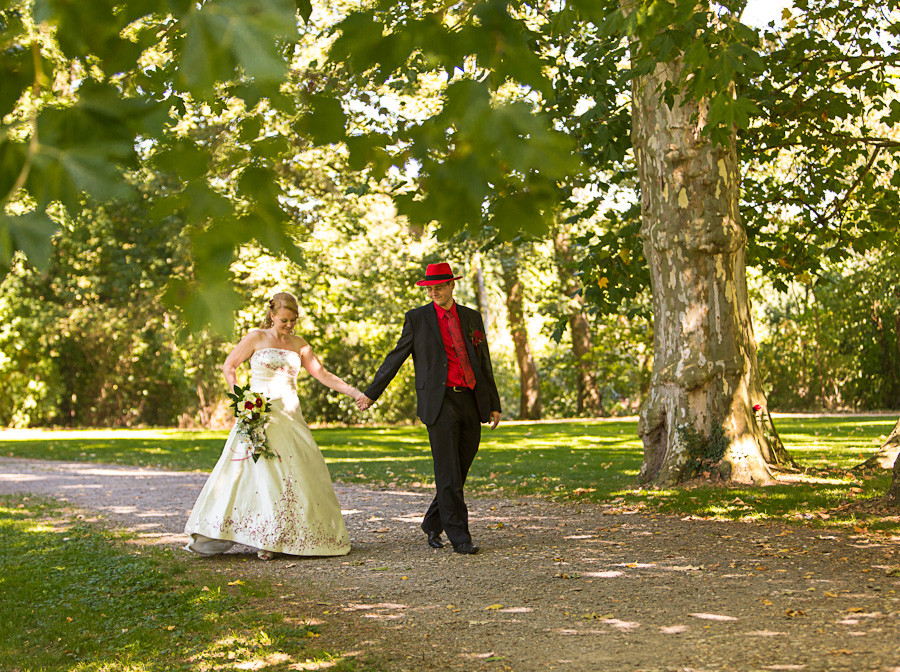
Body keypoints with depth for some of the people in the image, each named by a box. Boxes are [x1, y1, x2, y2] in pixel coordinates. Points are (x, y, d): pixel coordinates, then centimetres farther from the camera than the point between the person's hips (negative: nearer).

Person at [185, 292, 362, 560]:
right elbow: (229, 366, 4)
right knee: (258, 470, -12)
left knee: (300, 473, -3)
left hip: (290, 416, 4)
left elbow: (323, 374, 11)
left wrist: (354, 392, 2)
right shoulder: (257, 338, 1)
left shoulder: (299, 344, 12)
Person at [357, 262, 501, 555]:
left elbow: (484, 363, 17)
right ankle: (458, 536, -4)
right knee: (448, 474, -8)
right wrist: (371, 393, 11)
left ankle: (432, 525, 24)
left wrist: (494, 404, 15)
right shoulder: (417, 318, 4)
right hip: (440, 403, -4)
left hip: (471, 403, 4)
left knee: (459, 473, 8)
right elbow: (395, 358, 10)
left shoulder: (472, 317, 13)